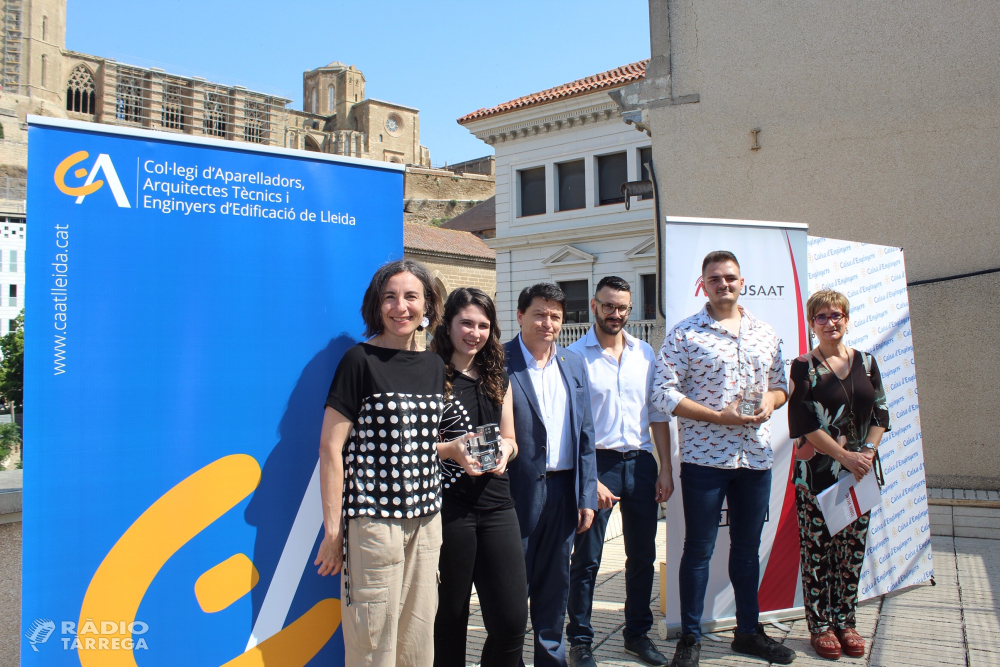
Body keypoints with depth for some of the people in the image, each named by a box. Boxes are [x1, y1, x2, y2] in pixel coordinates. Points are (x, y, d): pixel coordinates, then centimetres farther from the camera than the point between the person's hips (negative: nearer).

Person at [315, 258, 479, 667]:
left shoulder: (433, 366, 11)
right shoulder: (360, 361, -7)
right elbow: (331, 448, -9)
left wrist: (453, 449, 2)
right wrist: (333, 528, -11)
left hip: (425, 518, 6)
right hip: (372, 518, -6)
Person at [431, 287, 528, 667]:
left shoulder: (498, 380, 15)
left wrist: (505, 450, -4)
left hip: (496, 506, 5)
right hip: (447, 506, -4)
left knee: (512, 620, 1)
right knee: (450, 619, 8)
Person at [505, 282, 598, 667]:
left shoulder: (574, 364, 9)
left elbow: (585, 434, 10)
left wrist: (587, 497, 6)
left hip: (563, 491, 5)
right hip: (518, 492, -5)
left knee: (556, 585, 17)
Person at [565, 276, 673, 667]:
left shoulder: (645, 353, 8)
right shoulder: (576, 355, -6)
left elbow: (658, 414, 10)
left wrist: (665, 470, 4)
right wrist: (590, 479, -13)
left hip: (640, 461, 5)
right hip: (597, 462, -4)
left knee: (642, 555, 14)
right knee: (587, 559, 4)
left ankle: (637, 633, 31)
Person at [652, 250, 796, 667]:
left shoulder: (767, 335, 11)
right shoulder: (684, 334, -5)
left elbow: (780, 386, 19)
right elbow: (664, 394, -11)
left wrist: (771, 400, -5)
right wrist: (719, 416, -18)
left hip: (756, 457, 5)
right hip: (704, 457, -5)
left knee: (748, 546, 16)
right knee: (699, 549, 4)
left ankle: (748, 631, 32)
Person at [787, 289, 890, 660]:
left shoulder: (866, 363, 10)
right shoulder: (804, 367, -3)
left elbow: (880, 413, 8)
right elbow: (804, 423, -9)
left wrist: (867, 452, -8)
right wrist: (845, 456, -15)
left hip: (860, 473, 4)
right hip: (817, 473, -4)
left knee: (853, 549, 10)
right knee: (818, 549, 1)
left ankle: (845, 622, 24)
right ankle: (820, 626, 14)